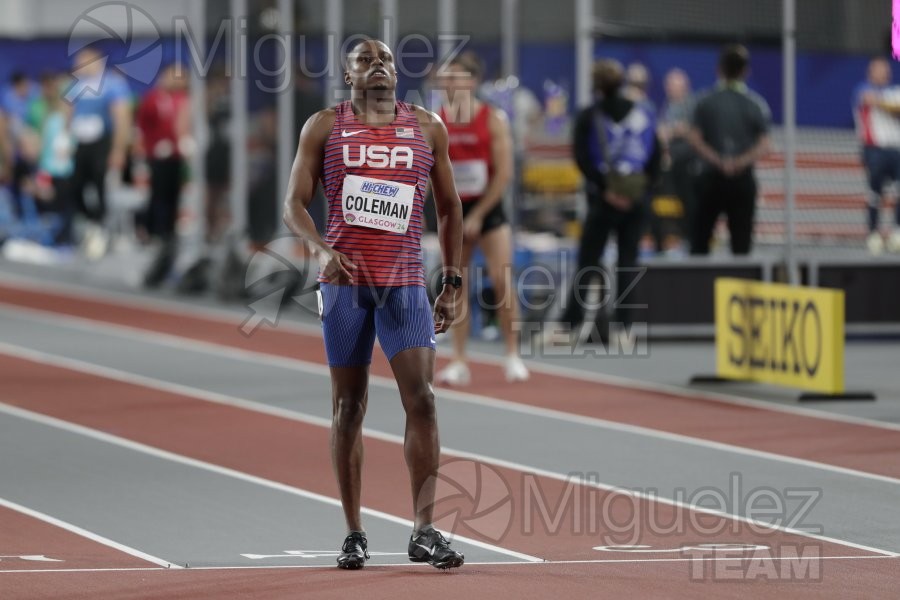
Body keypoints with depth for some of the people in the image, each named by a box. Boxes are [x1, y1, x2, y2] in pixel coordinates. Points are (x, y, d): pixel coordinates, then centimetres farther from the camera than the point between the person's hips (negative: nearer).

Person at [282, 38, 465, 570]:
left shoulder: (427, 127, 10)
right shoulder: (324, 127, 6)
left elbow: (449, 207, 15)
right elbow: (295, 203, 3)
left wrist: (453, 282, 9)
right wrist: (321, 249, -17)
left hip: (405, 285, 0)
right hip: (345, 279, 0)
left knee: (421, 398, -12)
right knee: (349, 406, 4)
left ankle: (425, 531, -11)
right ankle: (354, 533, 10)